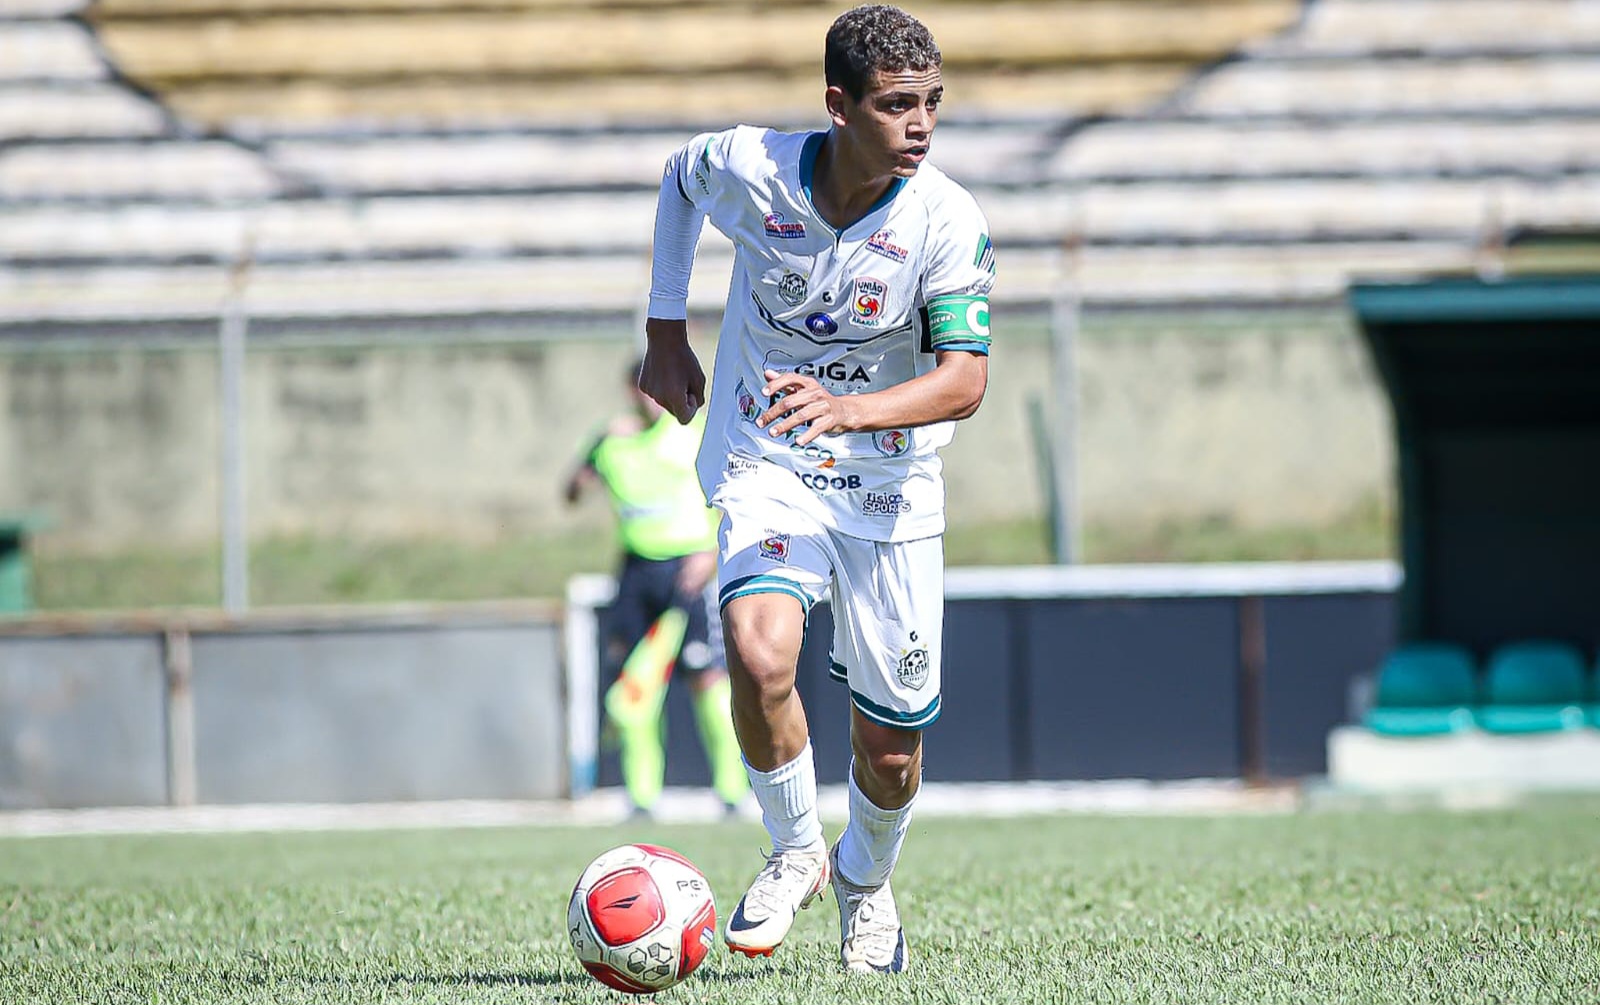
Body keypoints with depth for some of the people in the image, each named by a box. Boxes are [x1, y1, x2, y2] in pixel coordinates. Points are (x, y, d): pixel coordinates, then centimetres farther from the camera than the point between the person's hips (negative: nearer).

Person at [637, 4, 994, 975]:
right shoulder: (748, 168, -15)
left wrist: (847, 409, -41)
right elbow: (681, 178, 10)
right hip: (765, 467, 0)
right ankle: (795, 854, -2)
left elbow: (965, 380, -24)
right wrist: (666, 332, 11)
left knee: (890, 745, 6)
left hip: (890, 488, 1)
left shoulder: (950, 222, -18)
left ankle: (865, 880, 40)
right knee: (760, 657, -29)